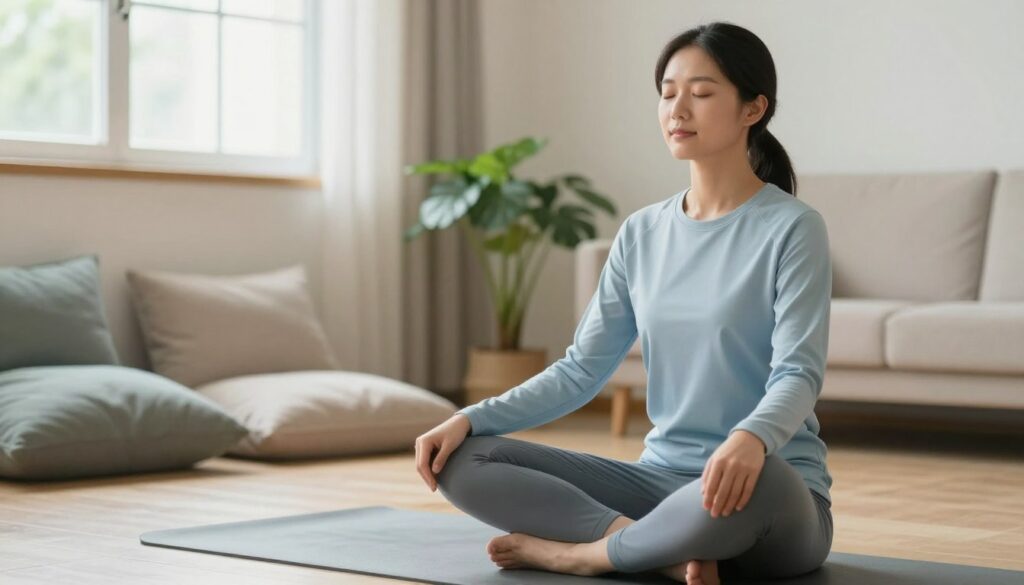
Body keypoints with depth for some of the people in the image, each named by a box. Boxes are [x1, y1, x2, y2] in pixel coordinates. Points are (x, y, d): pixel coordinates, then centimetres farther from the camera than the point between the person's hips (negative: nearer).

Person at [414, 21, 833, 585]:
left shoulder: (792, 228, -8)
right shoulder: (641, 233, 9)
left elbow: (797, 374, -18)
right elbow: (581, 369, 8)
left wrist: (749, 439, -41)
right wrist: (469, 417, -7)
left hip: (775, 496, -5)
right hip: (660, 476, 5)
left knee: (749, 478, -43)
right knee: (462, 461, -9)